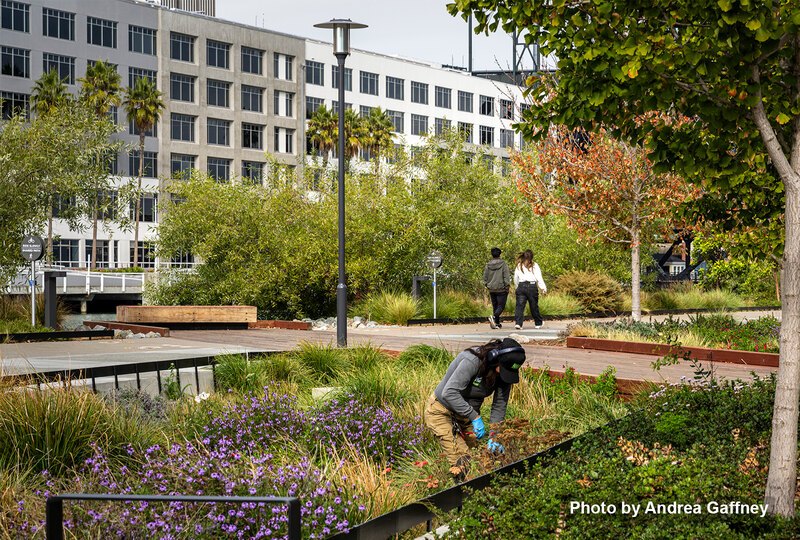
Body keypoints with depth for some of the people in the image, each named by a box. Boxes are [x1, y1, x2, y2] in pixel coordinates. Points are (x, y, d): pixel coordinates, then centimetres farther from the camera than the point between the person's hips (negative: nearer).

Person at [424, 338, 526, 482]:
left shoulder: (504, 373, -11)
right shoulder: (472, 361, -32)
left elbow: (499, 407, -7)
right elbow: (449, 392, -37)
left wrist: (494, 436, -19)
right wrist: (475, 417, -37)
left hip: (468, 413, 7)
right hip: (441, 412, -7)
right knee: (462, 461, -17)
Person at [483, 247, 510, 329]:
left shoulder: (488, 265, 2)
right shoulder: (503, 264, -9)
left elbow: (485, 278, 7)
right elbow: (506, 277, -10)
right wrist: (507, 286, -2)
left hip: (491, 289, 4)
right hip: (501, 289, -4)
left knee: (495, 306, 12)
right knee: (501, 306, -2)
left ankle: (497, 323, 13)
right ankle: (493, 317, -27)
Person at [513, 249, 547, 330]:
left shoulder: (519, 266, 11)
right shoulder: (534, 265, 2)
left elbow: (515, 279, 14)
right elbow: (539, 278, -2)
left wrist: (518, 288, 25)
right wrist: (543, 287, 1)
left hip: (521, 286, 1)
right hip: (532, 286, -1)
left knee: (520, 306, -4)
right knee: (534, 306, 11)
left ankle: (518, 323, -21)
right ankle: (538, 323, 25)